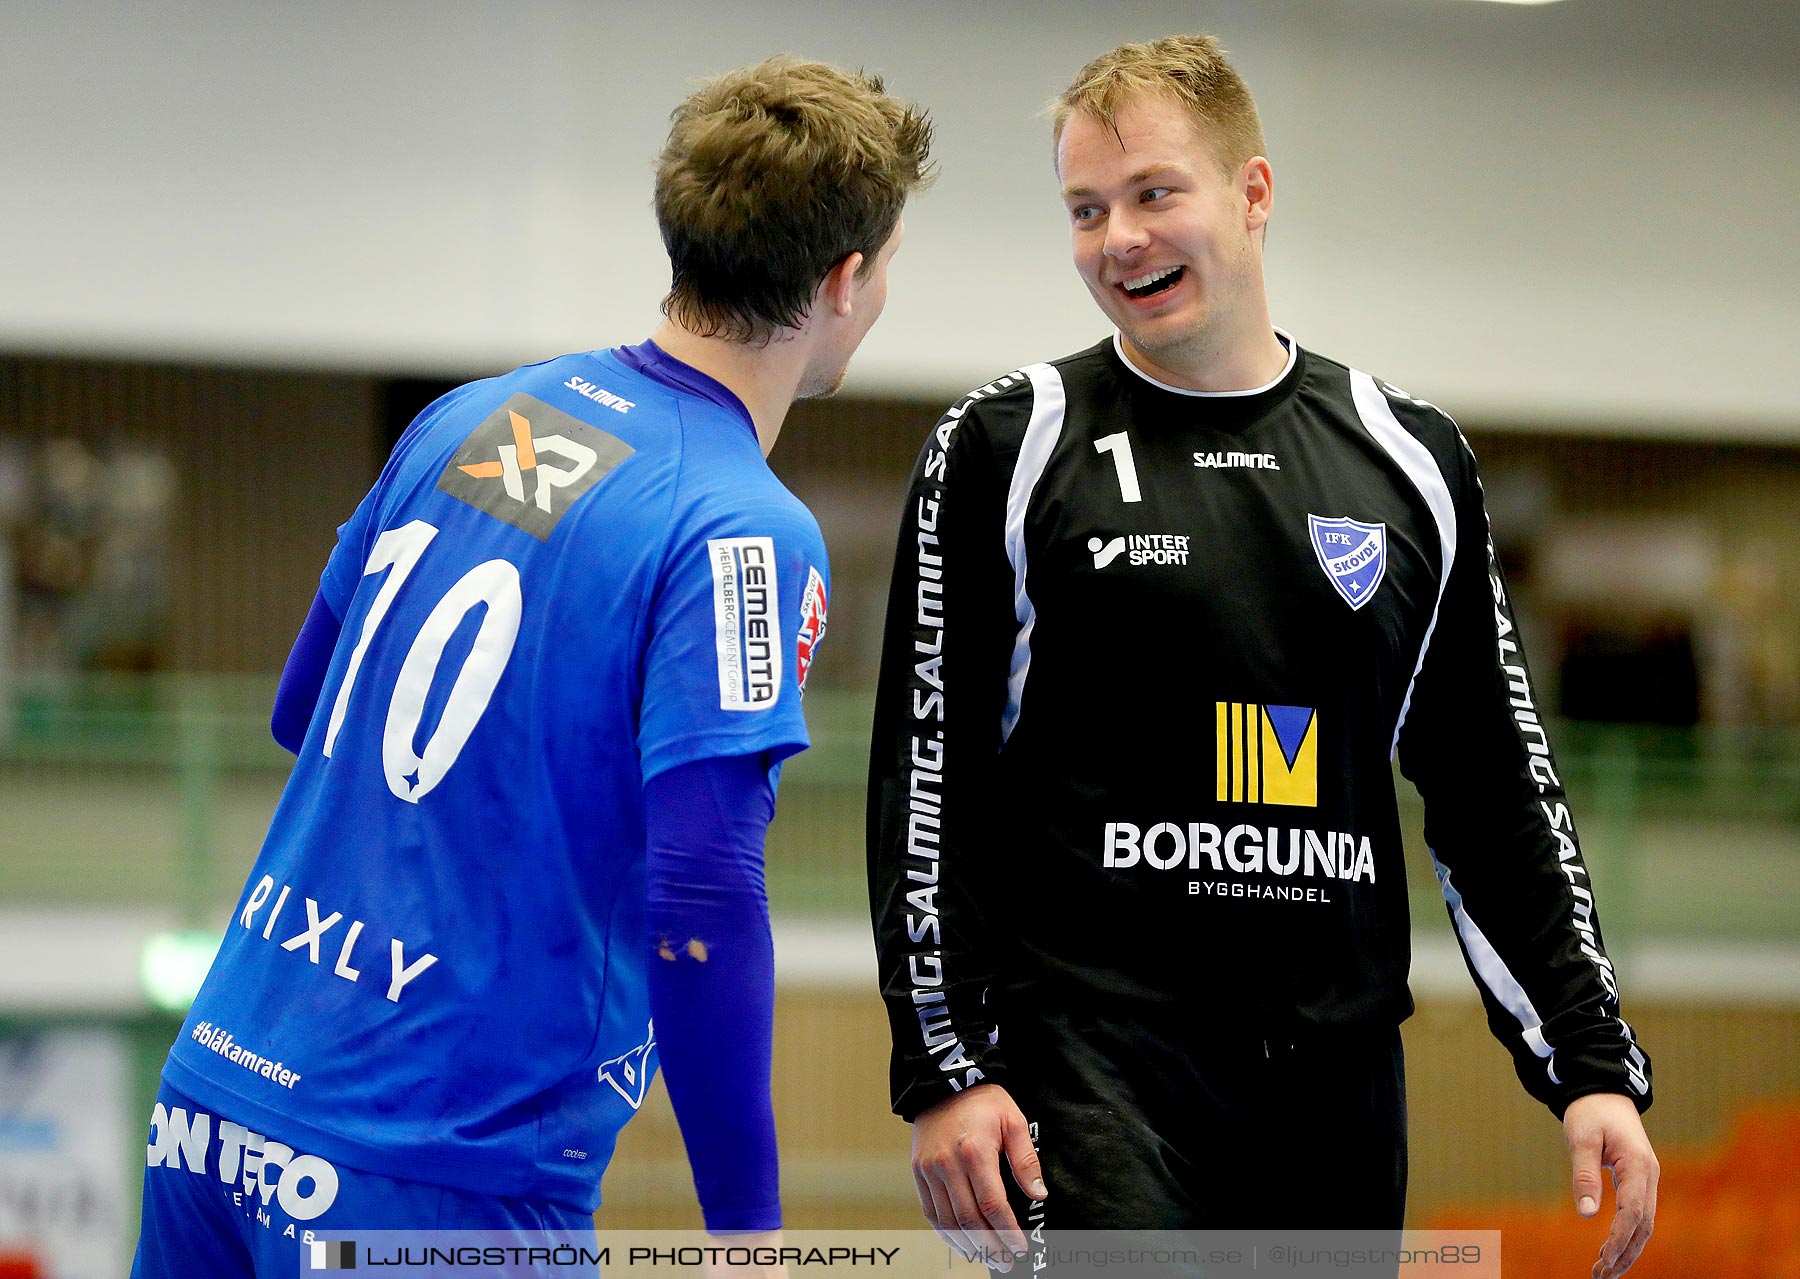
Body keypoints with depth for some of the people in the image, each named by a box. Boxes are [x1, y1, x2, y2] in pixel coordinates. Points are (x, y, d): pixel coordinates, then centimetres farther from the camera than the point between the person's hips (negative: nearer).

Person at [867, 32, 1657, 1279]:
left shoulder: (1409, 460, 10)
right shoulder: (1007, 449, 2)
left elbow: (1499, 790, 14)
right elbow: (927, 780, 0)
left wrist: (1593, 1063, 7)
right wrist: (942, 1069, -8)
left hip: (1339, 1070, 4)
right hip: (1094, 1045, -4)